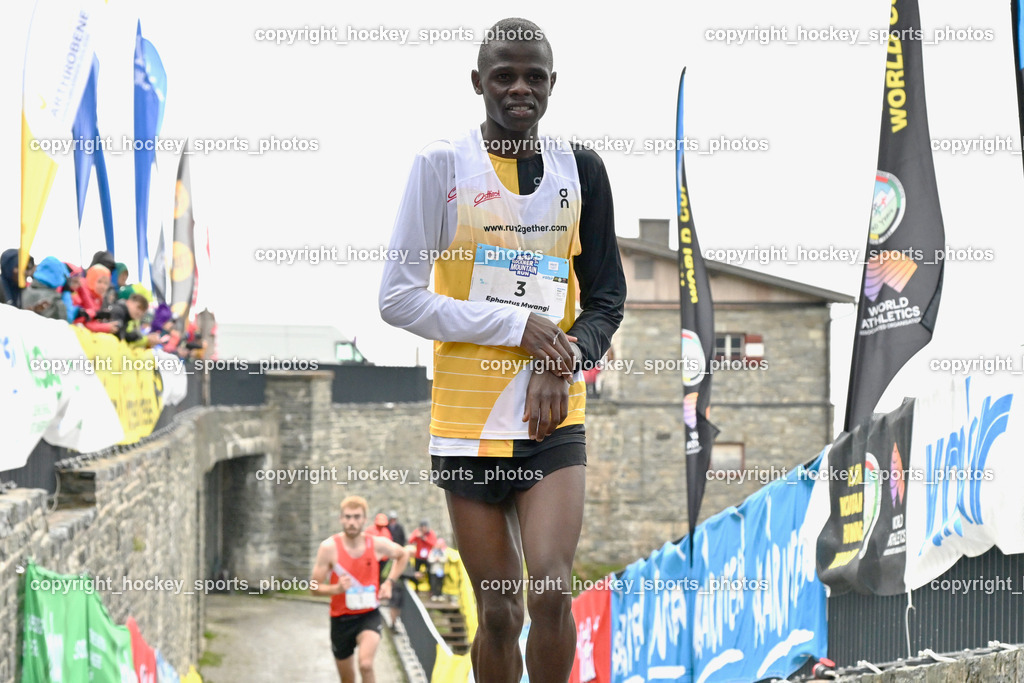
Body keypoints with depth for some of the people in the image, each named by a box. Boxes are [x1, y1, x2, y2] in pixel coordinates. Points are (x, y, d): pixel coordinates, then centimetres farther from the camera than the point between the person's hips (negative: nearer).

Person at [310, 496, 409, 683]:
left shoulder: (377, 544, -8)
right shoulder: (329, 548, -14)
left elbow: (403, 555, 14)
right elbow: (314, 588, -10)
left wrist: (389, 582, 2)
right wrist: (336, 588, -29)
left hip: (369, 616, -1)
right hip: (341, 618, 1)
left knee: (366, 664, -28)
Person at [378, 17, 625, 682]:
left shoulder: (580, 169, 6)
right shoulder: (442, 164, -3)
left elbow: (607, 298, 10)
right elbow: (398, 298, -6)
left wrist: (563, 361, -10)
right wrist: (517, 328, -13)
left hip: (554, 416, 1)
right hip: (468, 420, -1)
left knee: (551, 593, -16)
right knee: (498, 614, 5)